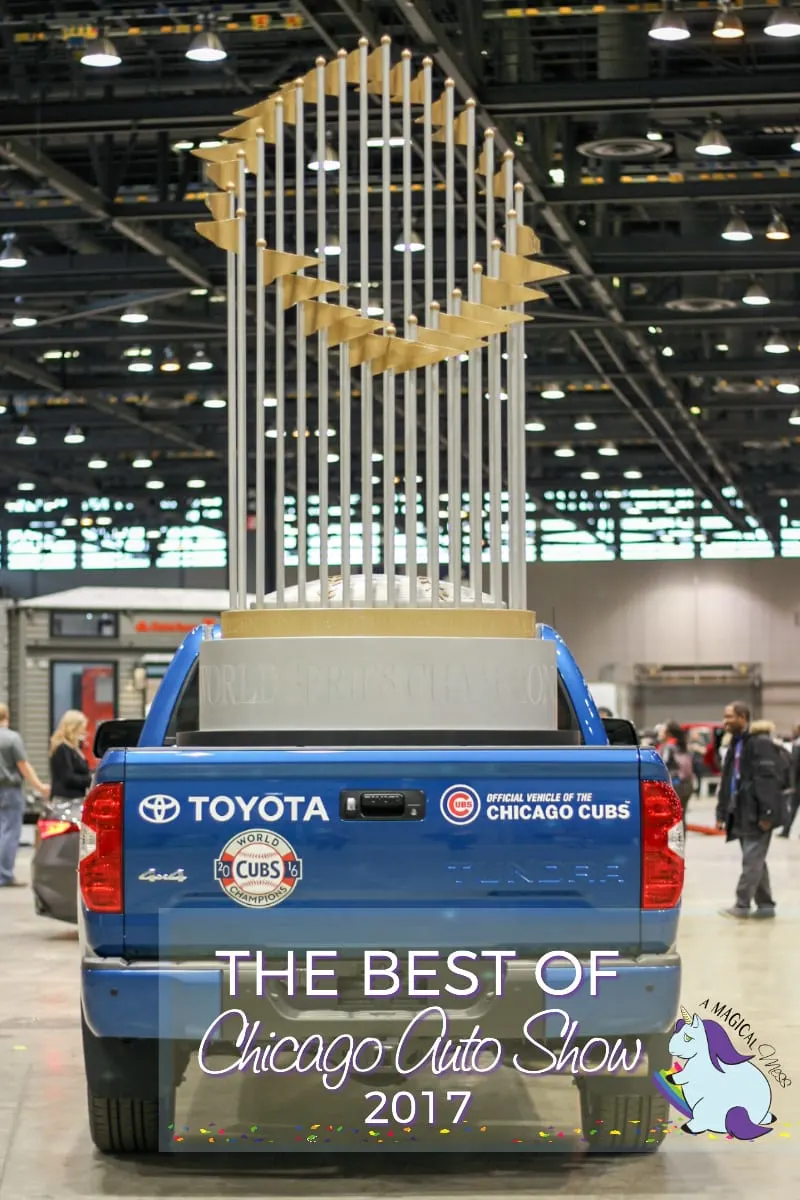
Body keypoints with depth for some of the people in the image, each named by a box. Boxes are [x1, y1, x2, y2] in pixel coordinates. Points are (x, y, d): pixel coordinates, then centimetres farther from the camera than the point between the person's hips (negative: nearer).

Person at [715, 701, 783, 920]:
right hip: (740, 815, 9)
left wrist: (766, 814, -22)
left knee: (752, 861, -7)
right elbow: (726, 782, 19)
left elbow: (769, 779, -18)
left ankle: (742, 905, -7)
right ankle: (765, 905, 17)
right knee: (755, 861, 12)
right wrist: (722, 813, 16)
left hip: (757, 815, -9)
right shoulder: (735, 746, 17)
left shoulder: (760, 743, -12)